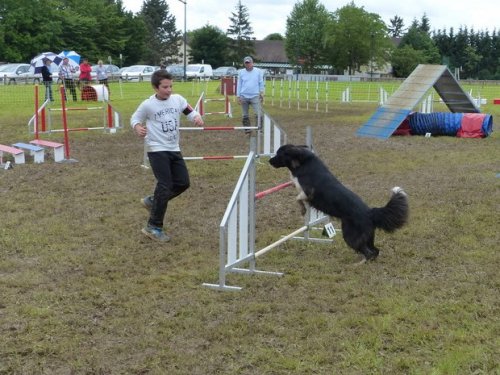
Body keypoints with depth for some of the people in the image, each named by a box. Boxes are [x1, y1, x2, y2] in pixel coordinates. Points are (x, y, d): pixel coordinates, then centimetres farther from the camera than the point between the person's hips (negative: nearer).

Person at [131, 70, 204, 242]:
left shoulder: (178, 99, 0)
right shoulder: (148, 105, -10)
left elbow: (190, 112, 8)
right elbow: (135, 118, 1)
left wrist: (197, 118, -14)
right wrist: (137, 127, -21)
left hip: (174, 149, 6)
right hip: (157, 150, -6)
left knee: (183, 183, 8)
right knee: (165, 186, -11)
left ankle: (152, 201, 28)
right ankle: (153, 227, 0)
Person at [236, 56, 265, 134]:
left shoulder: (258, 71, 3)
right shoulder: (241, 72, 7)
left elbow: (261, 83, 8)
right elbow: (239, 84, 8)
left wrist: (261, 93, 5)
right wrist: (238, 96, 5)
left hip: (255, 96, -2)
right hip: (244, 97, 2)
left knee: (258, 114, -13)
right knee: (245, 115, 6)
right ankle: (247, 130, 15)